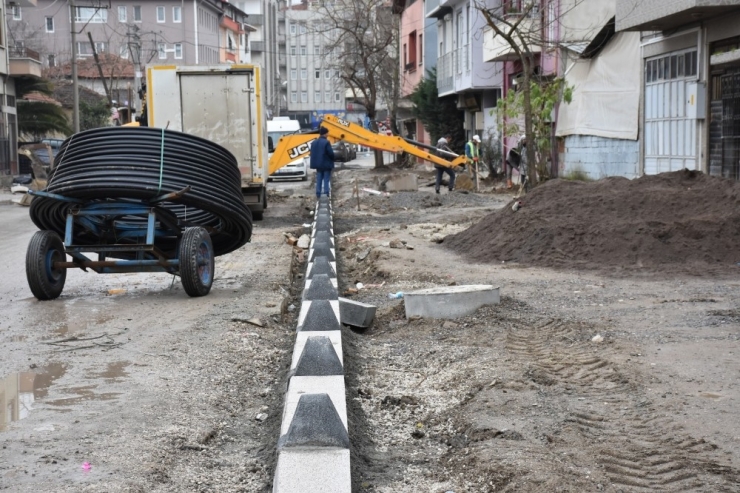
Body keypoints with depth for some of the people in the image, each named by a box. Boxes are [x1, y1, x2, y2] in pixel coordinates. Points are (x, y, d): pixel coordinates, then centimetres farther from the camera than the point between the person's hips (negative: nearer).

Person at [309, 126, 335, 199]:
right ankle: (326, 193, -3)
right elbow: (331, 153, -17)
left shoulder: (314, 143, 4)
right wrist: (332, 159, 2)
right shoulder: (326, 142, -18)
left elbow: (312, 153, 7)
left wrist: (316, 161, 14)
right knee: (326, 179, 0)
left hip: (318, 164, 6)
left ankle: (318, 194, 11)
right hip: (326, 164, -6)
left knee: (319, 179, 11)